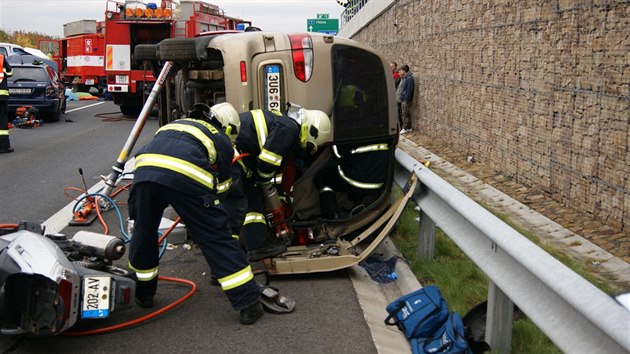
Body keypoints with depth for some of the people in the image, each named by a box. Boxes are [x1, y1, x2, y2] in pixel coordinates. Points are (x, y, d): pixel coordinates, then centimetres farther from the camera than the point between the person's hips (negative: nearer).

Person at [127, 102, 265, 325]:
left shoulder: (177, 123, 40)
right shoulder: (221, 139, 26)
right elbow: (222, 187, 28)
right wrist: (207, 209, 47)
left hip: (144, 167, 4)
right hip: (185, 177, -4)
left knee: (143, 233, 25)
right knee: (216, 238, 5)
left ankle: (143, 294, 41)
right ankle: (248, 302, 8)